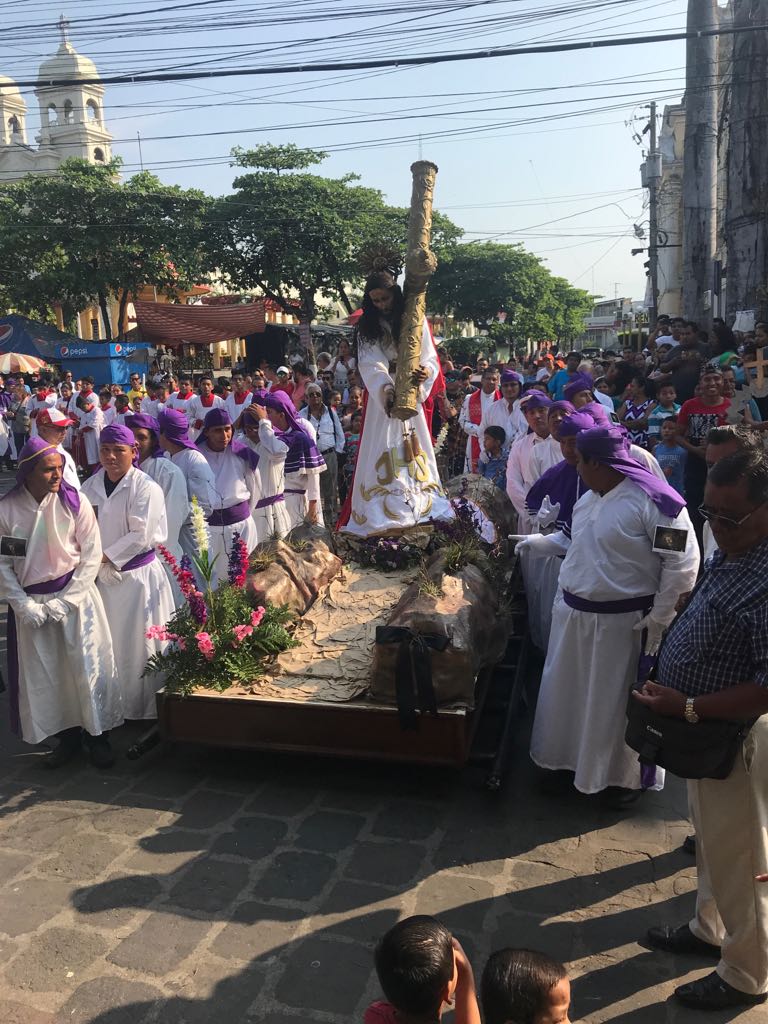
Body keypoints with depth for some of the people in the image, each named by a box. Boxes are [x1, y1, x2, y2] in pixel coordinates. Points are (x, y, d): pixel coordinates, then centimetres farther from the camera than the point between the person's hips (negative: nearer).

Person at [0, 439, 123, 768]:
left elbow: (91, 556, -7)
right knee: (43, 674, 9)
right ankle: (67, 737, 27)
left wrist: (64, 602, -11)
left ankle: (98, 737, 20)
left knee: (88, 667, 3)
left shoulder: (74, 502, -10)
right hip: (30, 603, 2)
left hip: (76, 596, -1)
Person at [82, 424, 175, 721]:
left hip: (138, 576, -5)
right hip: (101, 576, 5)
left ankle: (146, 708, 17)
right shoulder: (90, 486, 6)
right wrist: (101, 566, -9)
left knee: (139, 644, 2)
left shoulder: (146, 487, -11)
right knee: (108, 642, 11)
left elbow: (140, 535, -15)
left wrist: (105, 557, -13)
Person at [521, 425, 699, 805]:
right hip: (573, 613, 8)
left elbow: (683, 563, -19)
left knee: (619, 700, 8)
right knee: (570, 691, 20)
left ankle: (628, 777, 30)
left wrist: (659, 619, -17)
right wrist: (542, 543, 19)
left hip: (622, 623, -8)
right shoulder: (589, 498, 7)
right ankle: (573, 754, 43)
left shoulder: (653, 501, -20)